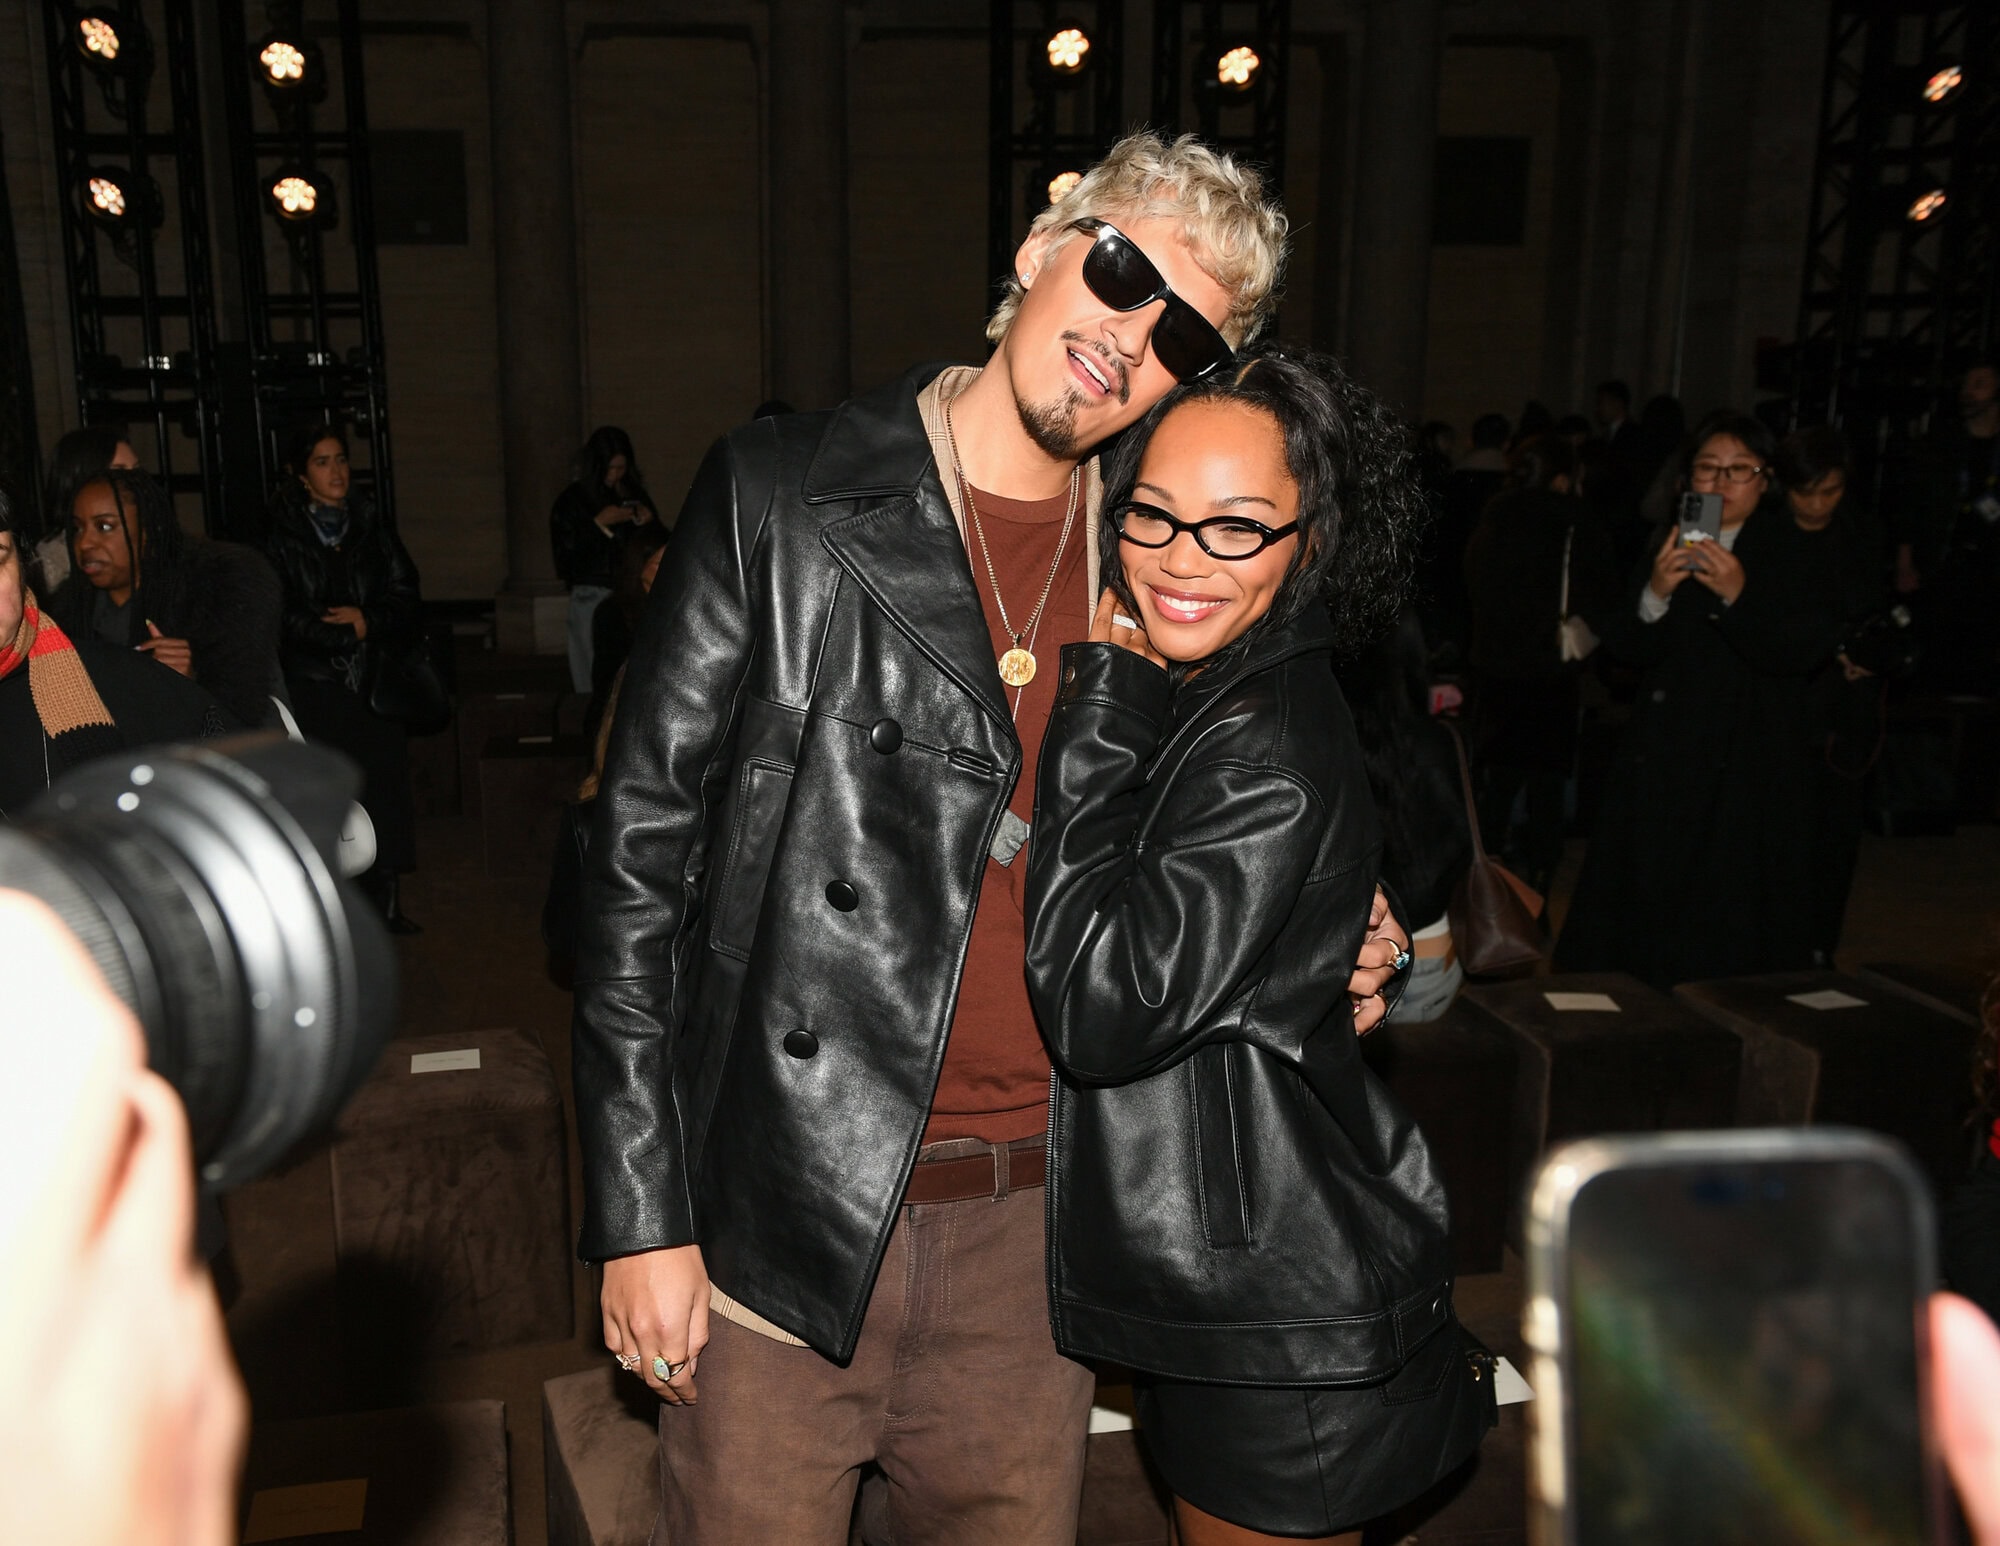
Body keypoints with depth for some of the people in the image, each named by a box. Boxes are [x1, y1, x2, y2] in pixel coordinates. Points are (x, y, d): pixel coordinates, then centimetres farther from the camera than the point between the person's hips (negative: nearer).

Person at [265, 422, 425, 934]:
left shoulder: (371, 526, 12)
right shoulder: (281, 533, 2)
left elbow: (407, 601, 8)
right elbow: (282, 617, -5)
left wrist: (366, 619, -9)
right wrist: (349, 630, -7)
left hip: (376, 682, 3)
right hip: (315, 686, -3)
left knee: (384, 787, -1)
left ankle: (386, 902, 6)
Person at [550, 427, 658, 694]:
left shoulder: (635, 494, 11)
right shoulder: (572, 500, 1)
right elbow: (565, 555, -6)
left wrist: (649, 520, -1)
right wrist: (600, 524, -12)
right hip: (593, 596, -3)